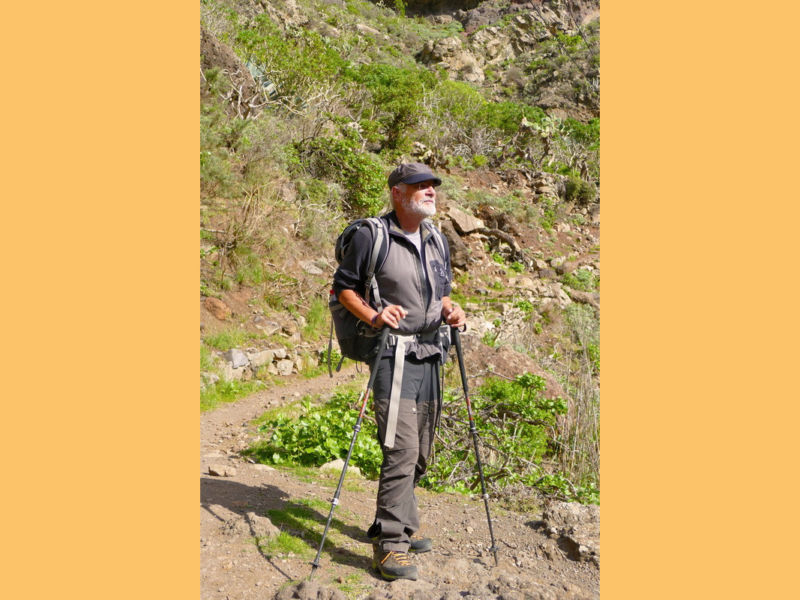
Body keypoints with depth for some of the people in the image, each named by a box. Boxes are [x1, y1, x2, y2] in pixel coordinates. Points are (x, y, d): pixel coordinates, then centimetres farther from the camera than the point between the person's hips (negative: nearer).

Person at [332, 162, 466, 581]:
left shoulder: (437, 241, 14)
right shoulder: (371, 237, -7)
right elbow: (343, 287, -3)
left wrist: (450, 310, 2)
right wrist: (373, 316, -19)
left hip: (430, 356, 7)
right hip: (394, 354, -7)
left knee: (419, 452, 13)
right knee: (401, 448, -14)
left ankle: (397, 526, 29)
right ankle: (390, 544, -6)